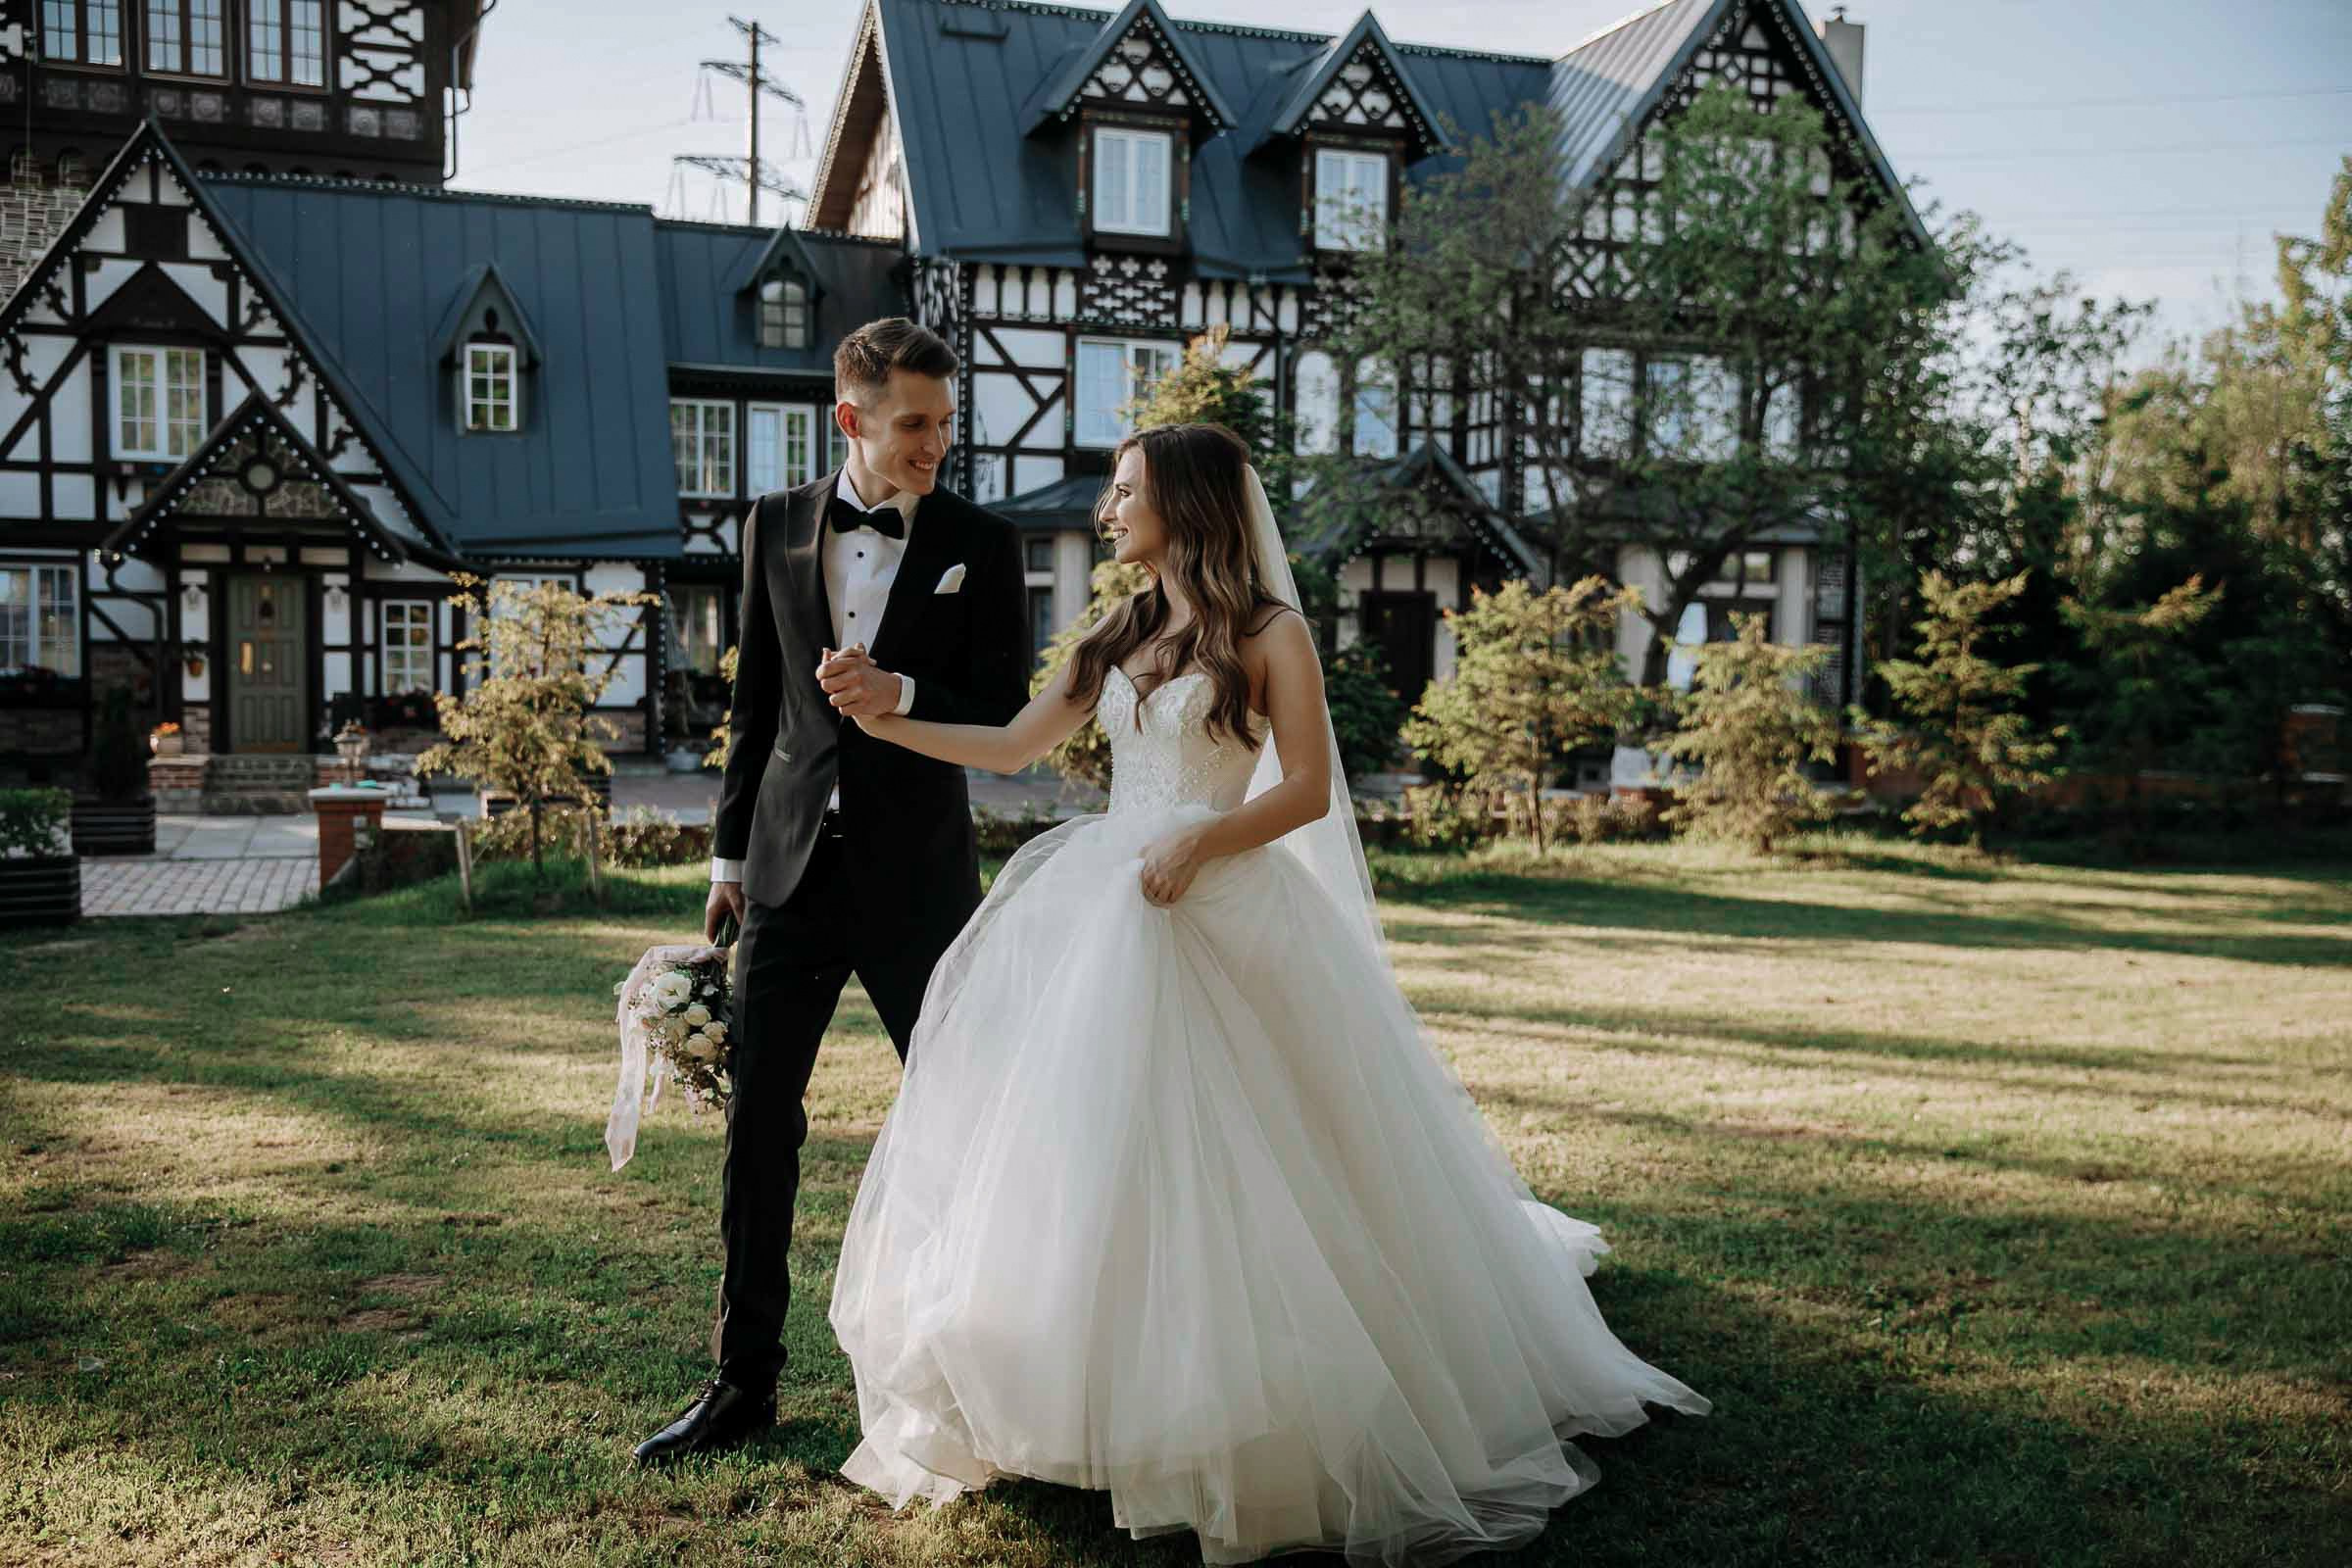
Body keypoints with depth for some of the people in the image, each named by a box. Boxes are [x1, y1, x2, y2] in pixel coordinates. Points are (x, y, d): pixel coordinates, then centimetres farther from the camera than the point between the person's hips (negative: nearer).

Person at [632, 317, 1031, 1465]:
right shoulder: (777, 525, 6)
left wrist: (901, 695, -24)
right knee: (757, 1121, 6)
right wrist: (729, 853, 11)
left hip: (918, 876, -2)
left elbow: (1005, 716, -5)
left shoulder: (981, 544, -2)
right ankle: (743, 1380, 20)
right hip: (792, 865, 2)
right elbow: (755, 700, 12)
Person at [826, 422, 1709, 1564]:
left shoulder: (1269, 632, -3)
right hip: (1104, 912, 6)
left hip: (1219, 915, -6)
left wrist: (1200, 840, -21)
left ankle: (1261, 1410, 15)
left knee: (1223, 1151, -4)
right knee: (1082, 1137, 5)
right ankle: (1099, 1395, 20)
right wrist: (888, 721, 8)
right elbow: (1014, 747, 16)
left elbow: (1309, 790, -8)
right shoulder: (1117, 638, 14)